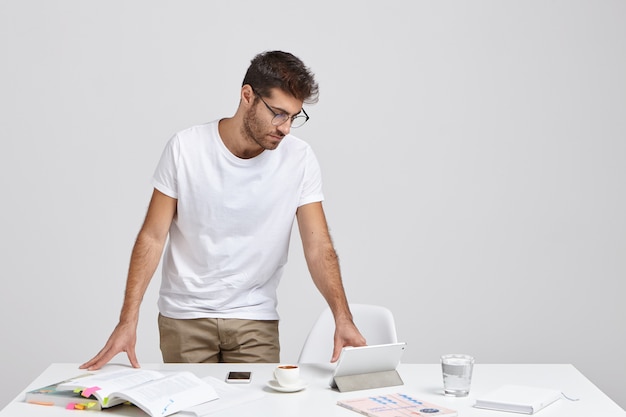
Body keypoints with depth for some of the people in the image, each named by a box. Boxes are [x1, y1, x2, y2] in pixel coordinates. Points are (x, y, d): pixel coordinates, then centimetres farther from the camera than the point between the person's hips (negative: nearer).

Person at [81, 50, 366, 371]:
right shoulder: (185, 149, -11)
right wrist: (128, 321, -14)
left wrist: (343, 318, -24)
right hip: (184, 317, -1)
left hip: (255, 319, 1)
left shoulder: (299, 159, -8)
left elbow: (318, 247, -10)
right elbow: (153, 237, -7)